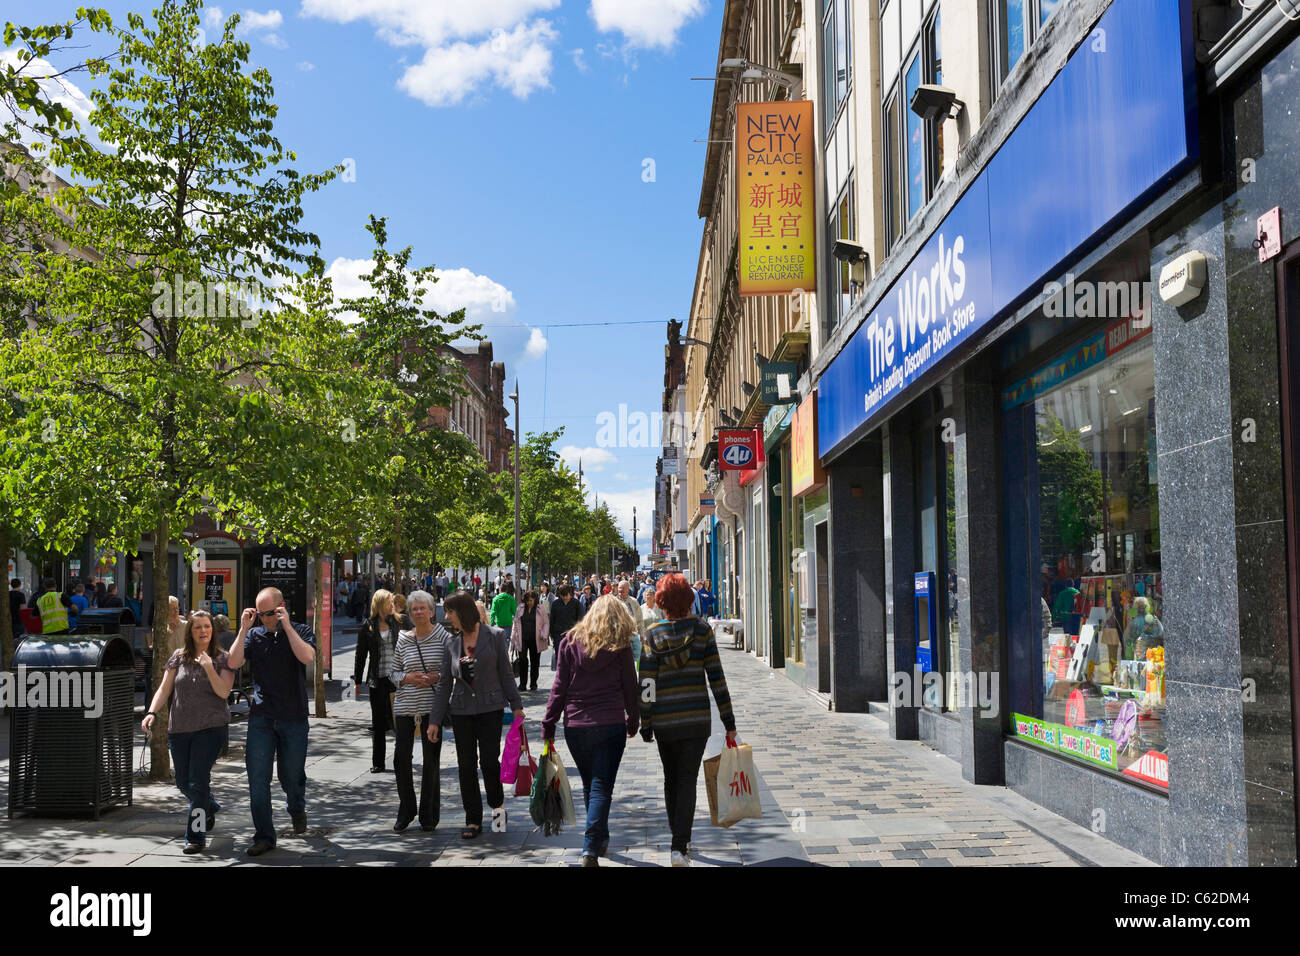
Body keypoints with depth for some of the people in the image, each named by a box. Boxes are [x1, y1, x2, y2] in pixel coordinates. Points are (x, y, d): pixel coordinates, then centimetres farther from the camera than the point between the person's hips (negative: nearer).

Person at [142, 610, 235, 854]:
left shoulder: (222, 659, 0)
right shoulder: (179, 657, 7)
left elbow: (224, 691, -10)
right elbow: (164, 688, 7)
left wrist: (209, 668, -22)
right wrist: (152, 712, -8)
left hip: (210, 727, -4)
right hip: (179, 728, 4)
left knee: (198, 783, -9)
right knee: (183, 783, 12)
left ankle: (196, 836, 1)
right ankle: (210, 807, 41)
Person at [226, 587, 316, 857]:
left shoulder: (300, 631, 0)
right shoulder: (254, 634, 6)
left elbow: (307, 656, -20)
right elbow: (233, 662, -7)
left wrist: (286, 626, -19)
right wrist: (243, 629, -11)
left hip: (294, 717, -2)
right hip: (261, 717, 2)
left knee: (291, 776, 8)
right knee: (257, 779, -3)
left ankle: (297, 809, 40)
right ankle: (264, 837, 6)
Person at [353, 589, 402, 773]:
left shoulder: (398, 623, 6)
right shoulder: (368, 627, 3)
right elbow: (360, 655, 6)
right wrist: (357, 680, 5)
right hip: (377, 680, 0)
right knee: (378, 723, 7)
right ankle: (377, 763, 15)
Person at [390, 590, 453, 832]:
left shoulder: (443, 637, -1)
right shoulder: (403, 640, 6)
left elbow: (455, 669, 4)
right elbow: (393, 672, 12)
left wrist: (437, 677, -13)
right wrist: (408, 678, -7)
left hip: (432, 706, -2)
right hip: (405, 706, 2)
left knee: (431, 760, 3)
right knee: (401, 757, 0)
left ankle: (429, 815, 16)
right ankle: (406, 811, 18)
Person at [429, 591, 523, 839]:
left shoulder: (494, 635, -3)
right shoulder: (452, 644, 6)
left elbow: (505, 674, 2)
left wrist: (516, 705, 0)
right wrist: (435, 721, 5)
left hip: (490, 708, -3)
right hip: (461, 710, 3)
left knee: (489, 761, -7)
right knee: (466, 765, 4)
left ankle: (497, 806, 19)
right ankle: (473, 820, 15)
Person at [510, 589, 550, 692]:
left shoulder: (541, 609, 4)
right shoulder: (520, 608, 9)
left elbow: (546, 623, 5)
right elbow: (515, 624, 13)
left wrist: (544, 635, -10)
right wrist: (513, 639, 9)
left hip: (535, 640, -1)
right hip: (522, 639, 1)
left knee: (535, 662, 7)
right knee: (523, 660, -9)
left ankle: (534, 683, 19)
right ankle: (522, 684, -4)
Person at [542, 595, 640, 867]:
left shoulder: (570, 641, 2)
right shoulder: (620, 647, -1)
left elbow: (559, 686, 2)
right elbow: (630, 688, 5)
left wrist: (549, 725, 7)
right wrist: (633, 722, 18)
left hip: (575, 726, 2)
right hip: (610, 725, -2)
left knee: (590, 786, 19)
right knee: (602, 788, -1)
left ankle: (601, 839, 32)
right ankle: (591, 849, -10)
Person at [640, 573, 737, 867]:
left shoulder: (653, 635, -4)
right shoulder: (701, 631, -4)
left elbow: (647, 685, -6)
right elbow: (717, 678, -4)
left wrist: (645, 725, 3)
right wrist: (729, 722, 2)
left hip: (665, 721, 1)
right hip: (696, 719, -1)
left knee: (671, 780, 17)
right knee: (687, 780, 3)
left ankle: (680, 840, 29)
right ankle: (680, 846, -8)